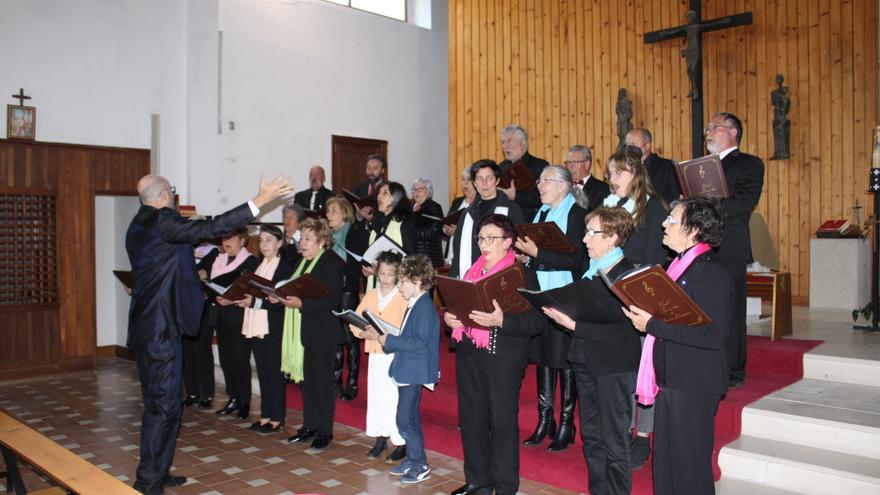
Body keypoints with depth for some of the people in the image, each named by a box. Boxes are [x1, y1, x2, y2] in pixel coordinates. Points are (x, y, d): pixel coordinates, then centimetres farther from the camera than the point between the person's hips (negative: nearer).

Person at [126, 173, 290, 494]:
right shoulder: (162, 221, -15)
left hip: (145, 325, 10)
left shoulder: (138, 226, 14)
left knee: (159, 401, 17)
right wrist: (259, 201, -23)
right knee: (163, 405, -4)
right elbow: (210, 228, -23)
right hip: (161, 327, -10)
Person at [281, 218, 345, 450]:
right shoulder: (301, 262, 14)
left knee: (322, 379, 2)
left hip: (322, 332, -8)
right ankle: (309, 425, 25)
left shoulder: (331, 263, -12)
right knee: (306, 378, 13)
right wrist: (282, 298, 0)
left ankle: (325, 430, 13)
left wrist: (302, 304, -25)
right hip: (302, 331, 8)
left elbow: (333, 299, -19)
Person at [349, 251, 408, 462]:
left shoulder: (403, 297, -9)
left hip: (395, 354, -6)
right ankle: (380, 439, 26)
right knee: (376, 395, 12)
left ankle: (401, 443, 9)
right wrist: (362, 331, -12)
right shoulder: (371, 295, 9)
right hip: (375, 353, 6)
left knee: (395, 398, -3)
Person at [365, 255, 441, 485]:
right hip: (406, 370, 10)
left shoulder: (425, 307, -18)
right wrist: (382, 337, 6)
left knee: (405, 420, -5)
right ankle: (412, 459, 28)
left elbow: (420, 342, -24)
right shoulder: (413, 305, 13)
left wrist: (390, 341, -18)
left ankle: (420, 466, 6)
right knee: (410, 419, 17)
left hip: (414, 372, -10)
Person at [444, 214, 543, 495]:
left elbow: (537, 321, -15)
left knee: (502, 420, 2)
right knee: (471, 417, 13)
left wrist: (501, 321, -27)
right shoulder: (472, 271, 14)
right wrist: (450, 318, 1)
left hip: (502, 356, -7)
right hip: (468, 353, 7)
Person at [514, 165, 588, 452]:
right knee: (542, 355, 12)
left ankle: (566, 425, 12)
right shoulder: (541, 213, 16)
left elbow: (575, 258, -17)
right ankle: (545, 421, 23)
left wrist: (537, 253, -20)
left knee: (564, 359, -1)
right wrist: (524, 253, -1)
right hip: (539, 291, 7)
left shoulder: (576, 213, -7)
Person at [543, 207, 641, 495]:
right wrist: (560, 311, -7)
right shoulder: (589, 271, 8)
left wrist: (574, 325, -23)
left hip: (614, 367, -8)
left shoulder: (627, 275, -17)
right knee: (591, 436, 19)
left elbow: (620, 330, -22)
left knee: (614, 443, 5)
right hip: (585, 361, 8)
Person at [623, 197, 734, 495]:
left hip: (692, 386, -9)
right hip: (670, 380, 9)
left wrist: (653, 325, -22)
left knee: (689, 469, 4)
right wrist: (643, 315, 2)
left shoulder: (711, 272, -17)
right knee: (664, 463, 18)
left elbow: (713, 335, -24)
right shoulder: (681, 264, 12)